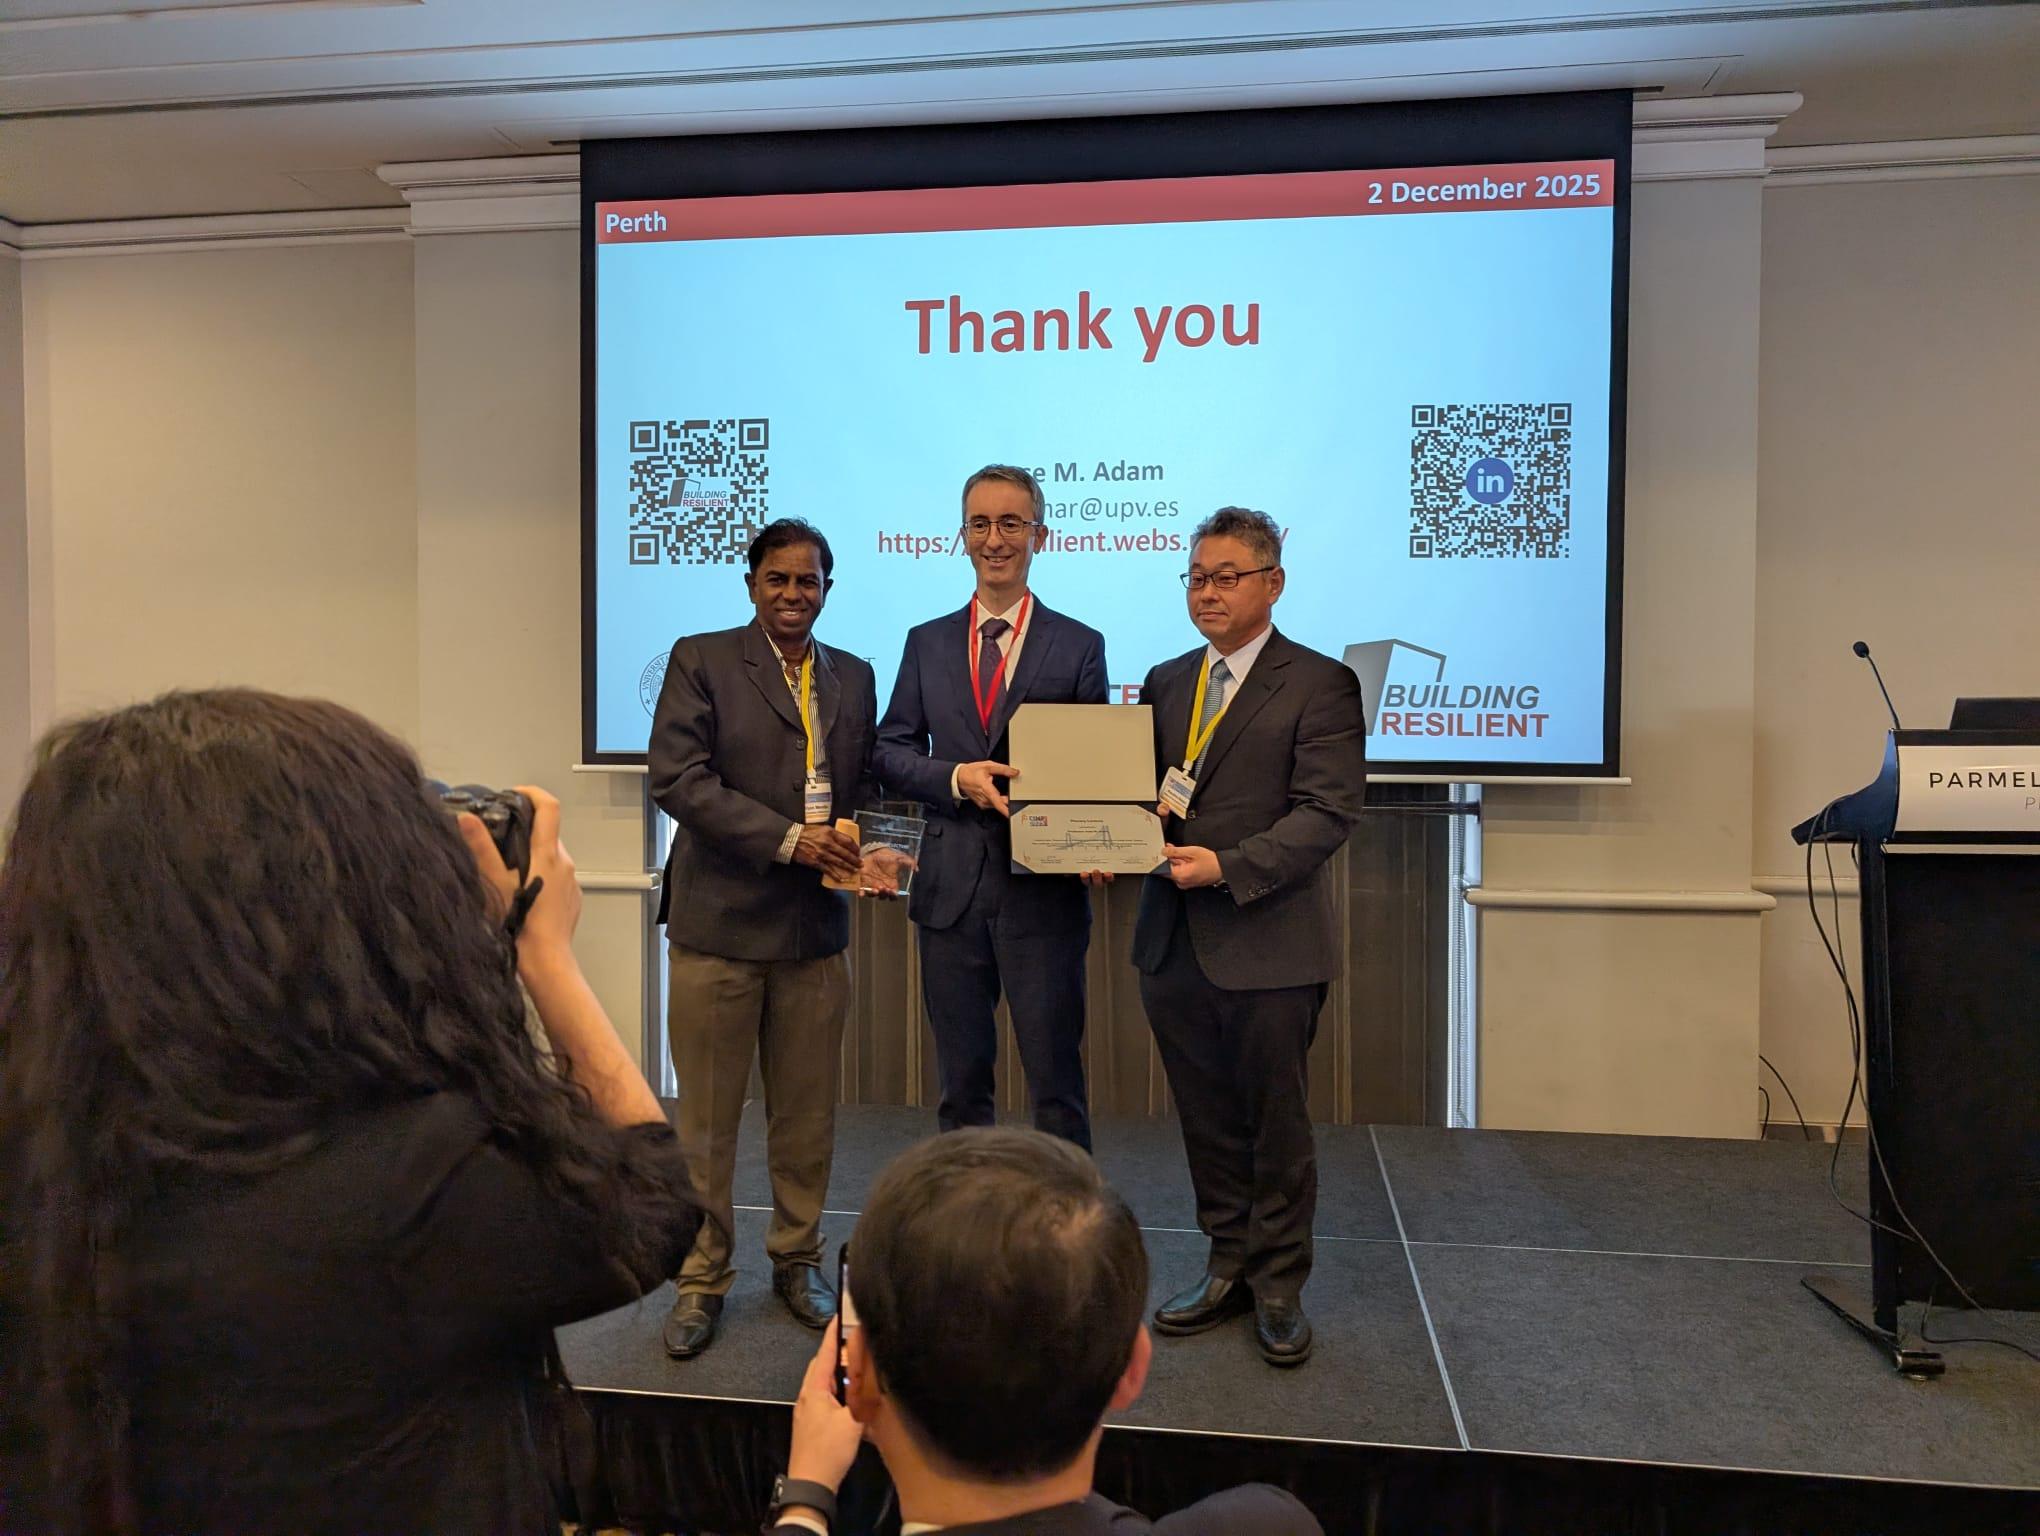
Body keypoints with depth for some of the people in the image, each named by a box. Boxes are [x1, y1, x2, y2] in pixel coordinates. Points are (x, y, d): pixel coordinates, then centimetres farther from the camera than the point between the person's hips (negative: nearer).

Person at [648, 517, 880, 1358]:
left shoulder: (854, 677, 12)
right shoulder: (700, 660, -2)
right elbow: (678, 778, -12)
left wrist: (859, 843, -6)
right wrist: (787, 838, -19)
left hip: (817, 926, 4)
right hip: (720, 920, -3)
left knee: (807, 1113, 14)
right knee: (705, 1116, 7)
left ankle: (797, 1260, 32)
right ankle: (701, 1280, 24)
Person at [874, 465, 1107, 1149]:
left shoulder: (1079, 646, 3)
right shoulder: (927, 642, 10)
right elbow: (891, 752, 7)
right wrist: (957, 779, -12)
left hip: (1044, 887, -2)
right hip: (951, 887, 3)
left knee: (1055, 1079, 5)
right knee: (961, 1080, 15)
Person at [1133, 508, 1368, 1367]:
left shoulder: (1319, 685, -5)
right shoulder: (1165, 682, 14)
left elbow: (1329, 812, -13)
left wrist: (1229, 865, -22)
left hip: (1269, 942, -5)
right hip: (1173, 940, 6)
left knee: (1276, 1123, 8)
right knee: (1207, 1121, 16)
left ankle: (1279, 1287, 25)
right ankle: (1229, 1268, 32)